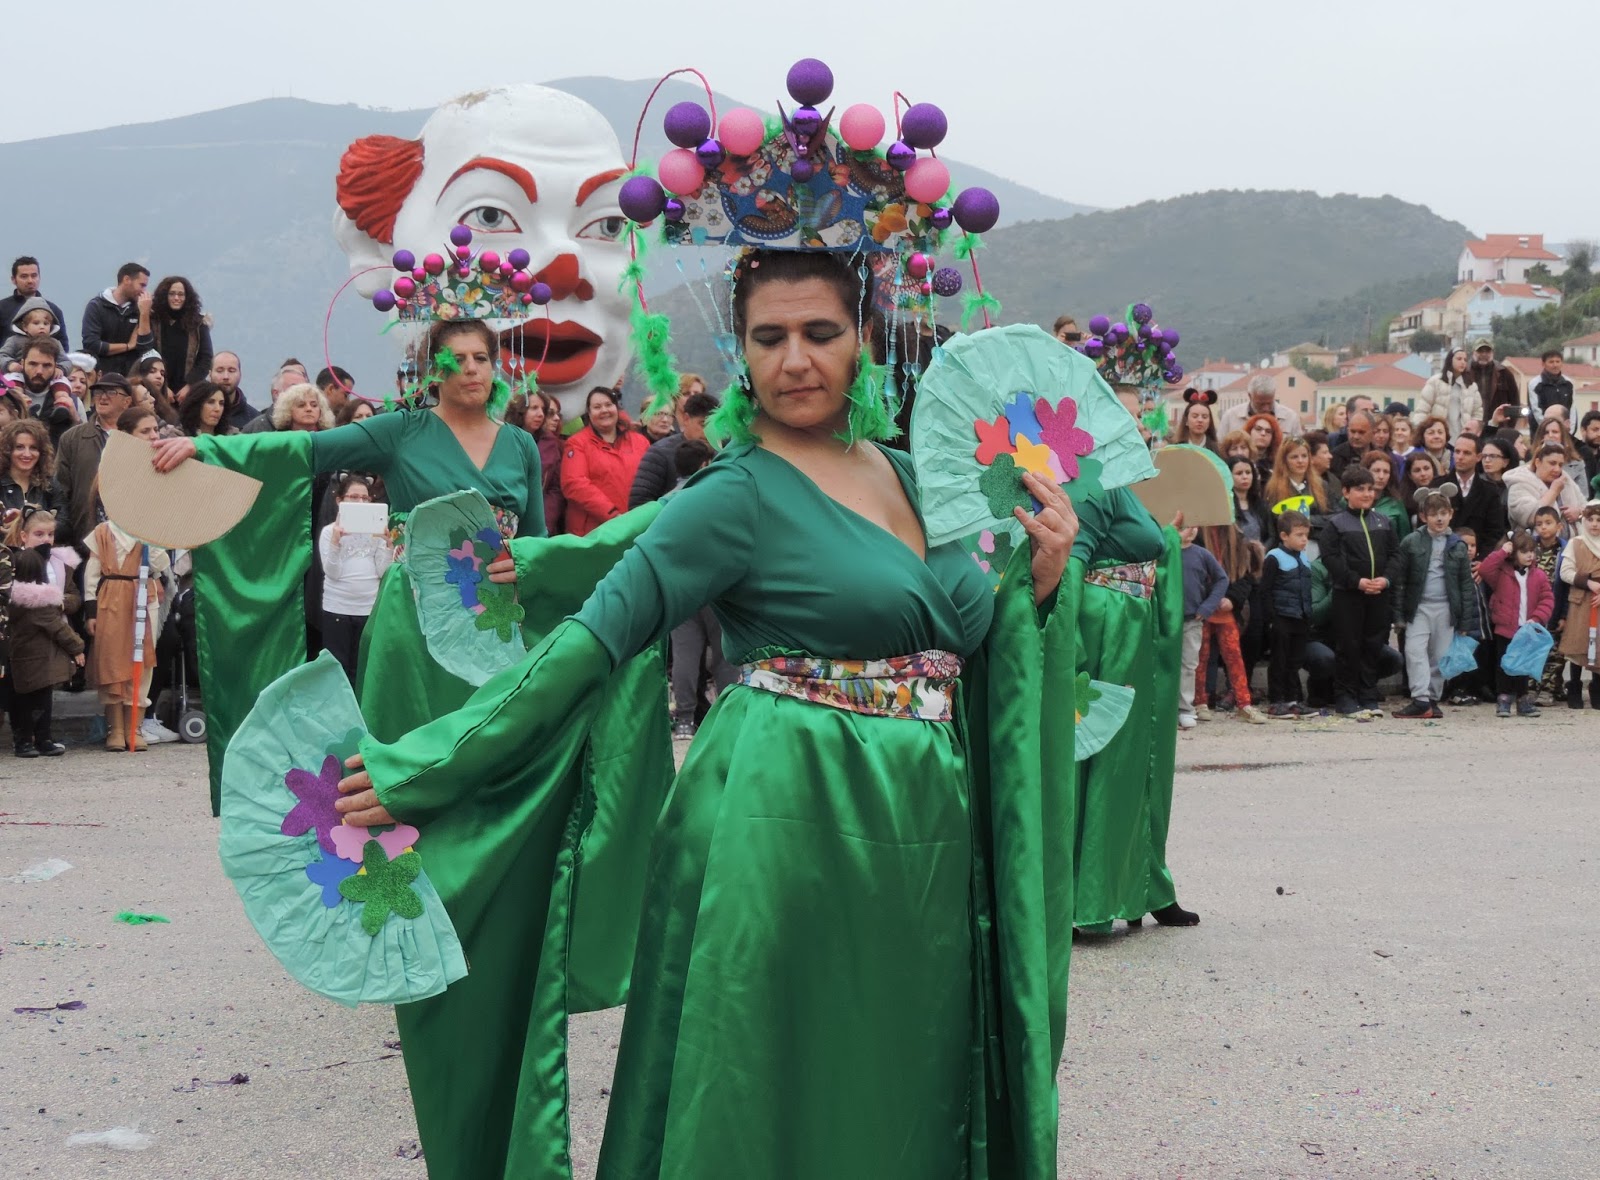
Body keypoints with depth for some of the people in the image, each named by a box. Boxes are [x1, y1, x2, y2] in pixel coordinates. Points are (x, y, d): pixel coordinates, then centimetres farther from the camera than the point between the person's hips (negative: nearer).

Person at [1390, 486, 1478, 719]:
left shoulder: (1458, 546, 4)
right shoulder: (1410, 543, -2)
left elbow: (1466, 585, 5)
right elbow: (1399, 581, 0)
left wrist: (1465, 621, 2)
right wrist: (1399, 614, -4)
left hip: (1446, 609, 2)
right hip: (1418, 607, -2)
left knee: (1440, 656, 7)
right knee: (1415, 651, -13)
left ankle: (1433, 699, 17)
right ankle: (1421, 700, -15)